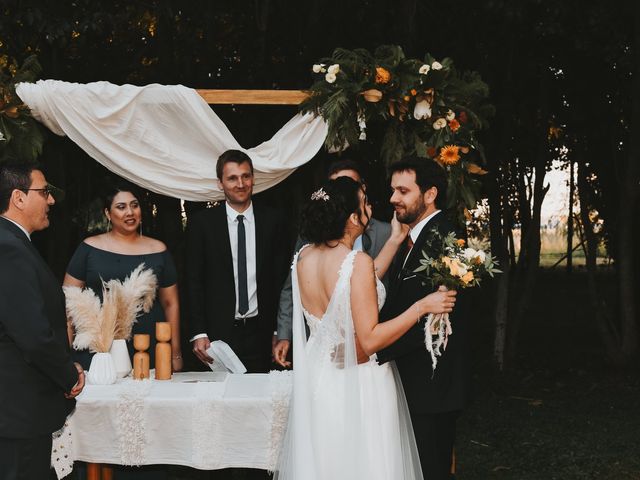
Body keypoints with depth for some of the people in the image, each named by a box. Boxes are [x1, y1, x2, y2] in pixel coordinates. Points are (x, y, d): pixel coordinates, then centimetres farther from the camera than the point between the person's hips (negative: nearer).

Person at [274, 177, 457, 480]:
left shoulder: (303, 257, -2)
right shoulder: (358, 261, -22)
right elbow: (370, 341, -23)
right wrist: (422, 306, -18)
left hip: (318, 382, 7)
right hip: (360, 385, -7)